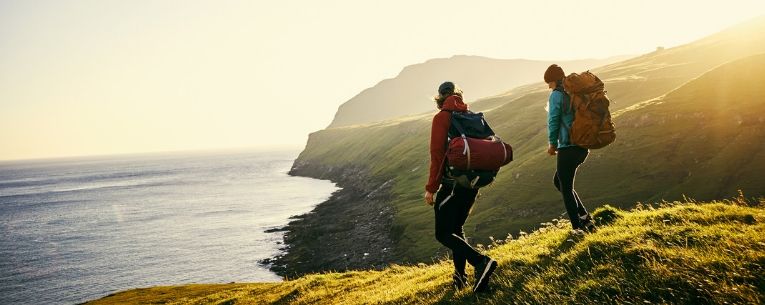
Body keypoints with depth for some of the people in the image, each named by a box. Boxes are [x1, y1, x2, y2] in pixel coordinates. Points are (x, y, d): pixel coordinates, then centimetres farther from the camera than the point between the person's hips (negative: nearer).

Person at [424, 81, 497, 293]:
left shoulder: (442, 117, -7)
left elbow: (437, 154, -14)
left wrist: (431, 188, -11)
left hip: (452, 182, -7)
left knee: (443, 234, -1)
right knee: (456, 228, 20)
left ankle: (481, 262, -19)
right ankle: (460, 276, 18)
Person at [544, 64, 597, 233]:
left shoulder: (557, 95, -9)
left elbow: (553, 120, -13)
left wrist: (553, 143, 0)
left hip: (568, 148, -8)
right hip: (584, 146, 8)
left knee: (566, 188, 3)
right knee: (558, 181, 22)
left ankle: (578, 228, 4)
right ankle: (584, 217, 17)